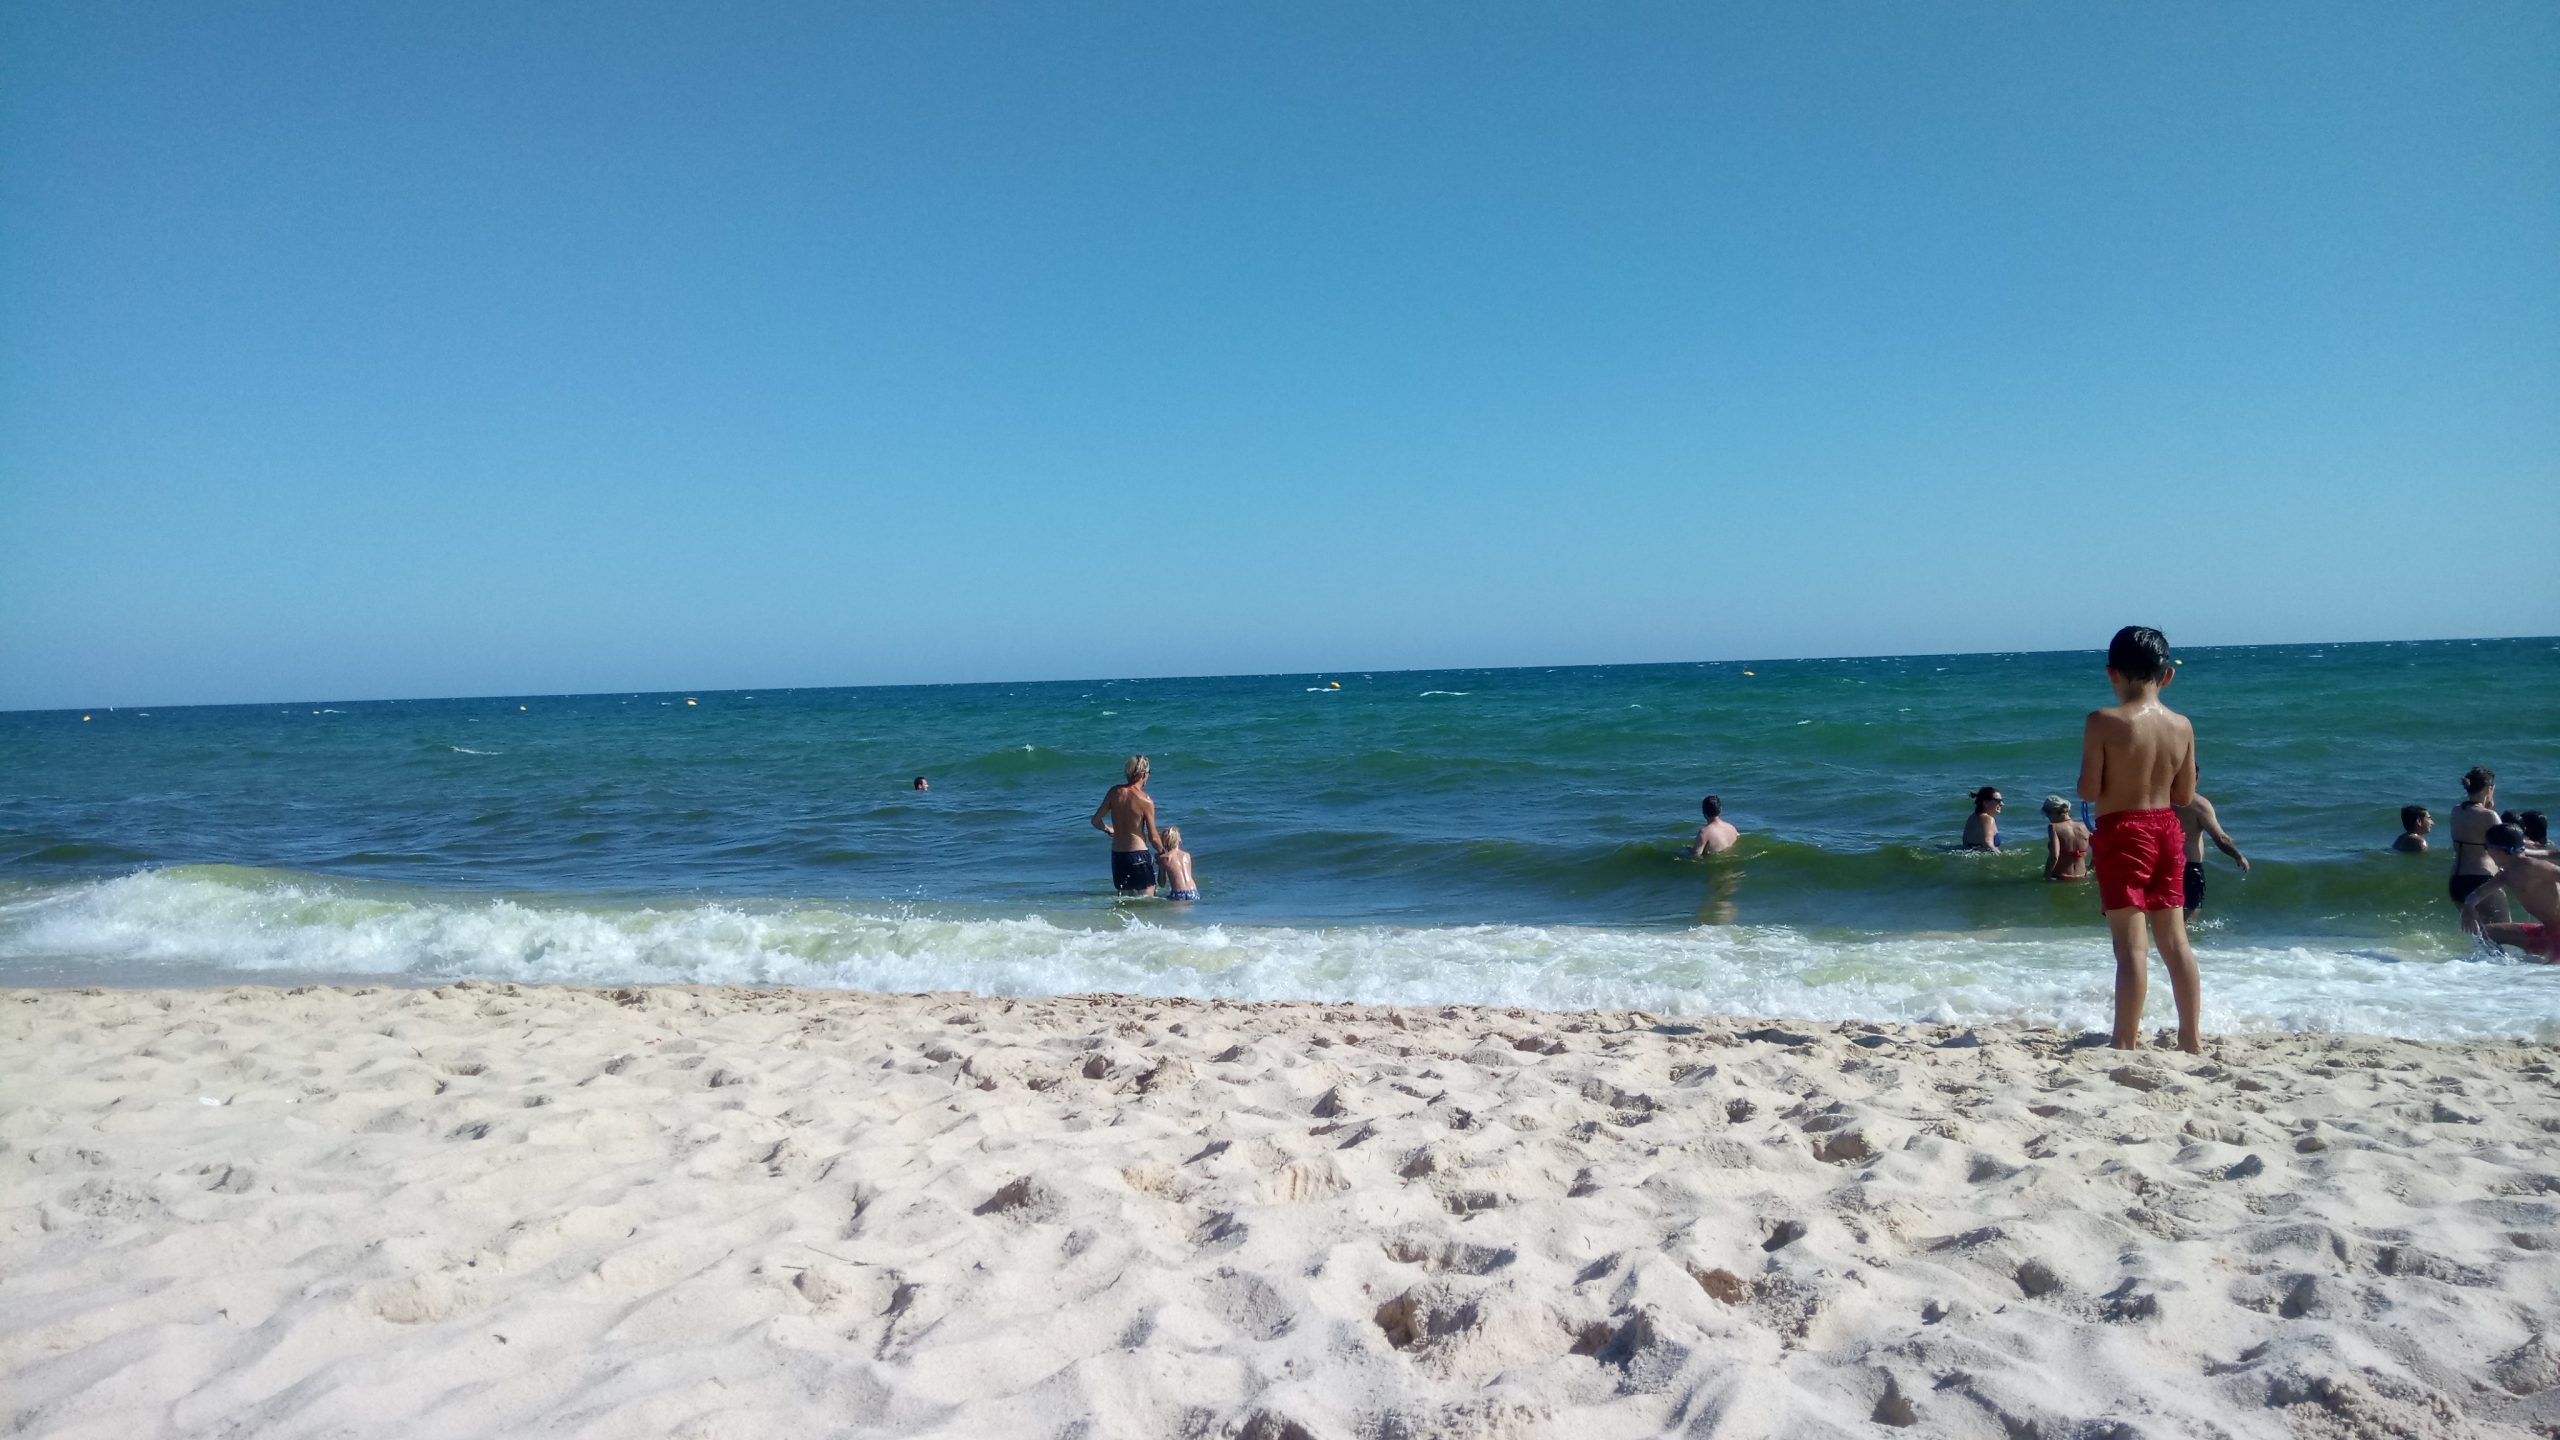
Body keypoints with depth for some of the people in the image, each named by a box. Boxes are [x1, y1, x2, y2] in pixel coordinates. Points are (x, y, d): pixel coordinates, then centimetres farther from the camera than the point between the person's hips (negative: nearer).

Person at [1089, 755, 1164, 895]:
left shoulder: (1114, 792, -2)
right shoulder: (1146, 801, -14)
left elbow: (1096, 821, 3)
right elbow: (1153, 838, -9)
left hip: (1117, 855, 5)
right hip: (1139, 856, -5)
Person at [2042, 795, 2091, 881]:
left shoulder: (2053, 827, -12)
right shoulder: (2084, 827, 4)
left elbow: (2054, 856, -24)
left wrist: (2045, 877, -15)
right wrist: (2089, 869, 22)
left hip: (2060, 879, -6)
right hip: (2082, 879, 6)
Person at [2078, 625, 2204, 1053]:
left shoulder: (2103, 722, -15)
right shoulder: (2181, 725, 1)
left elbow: (2089, 790, -14)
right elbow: (2185, 794, 6)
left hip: (2122, 833, -5)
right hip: (2166, 830, 5)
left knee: (2131, 945, -4)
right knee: (2175, 941, 14)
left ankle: (2126, 1043, 0)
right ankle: (2192, 1035, 22)